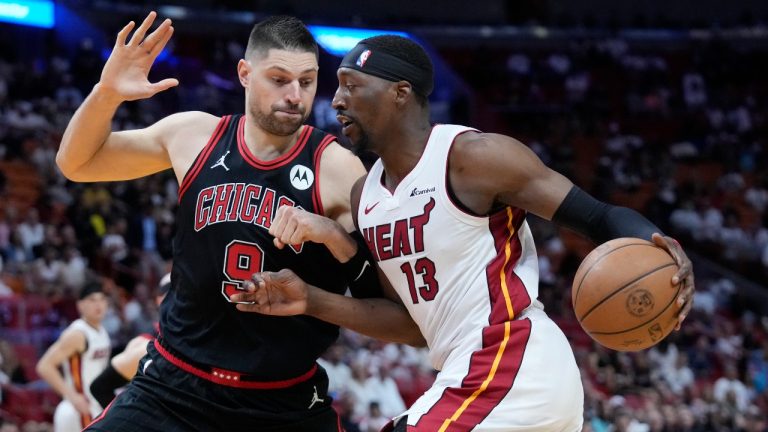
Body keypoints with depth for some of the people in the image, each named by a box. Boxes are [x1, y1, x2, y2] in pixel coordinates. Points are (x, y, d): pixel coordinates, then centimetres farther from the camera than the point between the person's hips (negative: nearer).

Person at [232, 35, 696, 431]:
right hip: (476, 377, 10)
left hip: (510, 372, -10)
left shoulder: (472, 156, -12)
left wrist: (657, 248, -33)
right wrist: (309, 300, 7)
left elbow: (602, 218, -12)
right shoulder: (366, 195, 13)